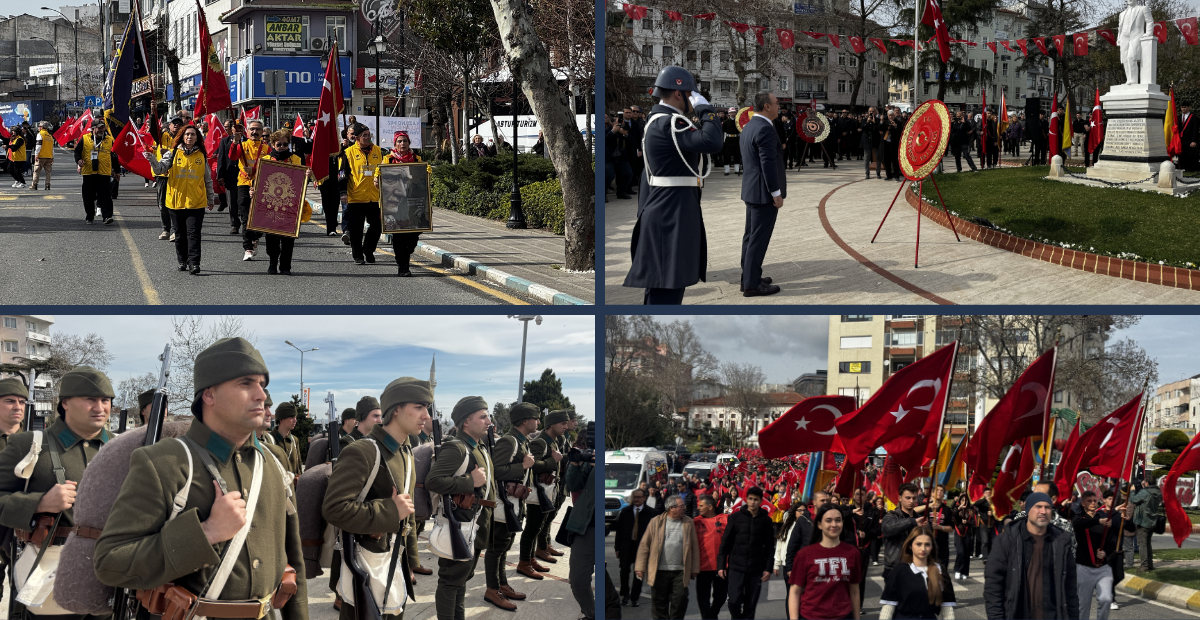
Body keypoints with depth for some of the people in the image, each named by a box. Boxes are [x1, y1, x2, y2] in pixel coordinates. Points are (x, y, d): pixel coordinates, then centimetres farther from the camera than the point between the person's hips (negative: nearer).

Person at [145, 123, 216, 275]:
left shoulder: (202, 156, 8)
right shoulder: (173, 153, 4)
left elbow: (208, 179, 15)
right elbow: (160, 169, -9)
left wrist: (211, 199, 19)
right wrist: (152, 159, -28)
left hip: (196, 201, -1)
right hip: (176, 200, 1)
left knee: (193, 233, -8)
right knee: (180, 234, 9)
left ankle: (194, 263, -10)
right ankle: (182, 261, 22)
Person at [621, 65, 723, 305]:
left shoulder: (658, 122, 17)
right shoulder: (669, 124, -17)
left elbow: (648, 174, 20)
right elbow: (711, 142, -31)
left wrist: (645, 212, 23)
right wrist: (705, 109, -15)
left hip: (665, 214, 11)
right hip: (671, 216, -11)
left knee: (660, 283, 16)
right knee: (667, 285, -9)